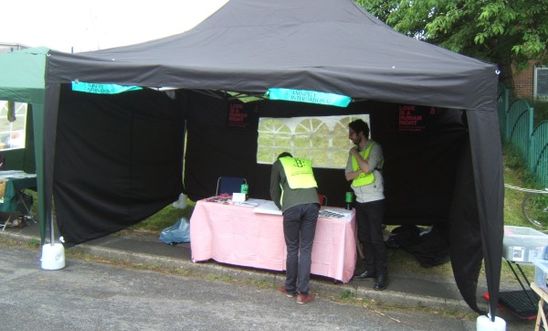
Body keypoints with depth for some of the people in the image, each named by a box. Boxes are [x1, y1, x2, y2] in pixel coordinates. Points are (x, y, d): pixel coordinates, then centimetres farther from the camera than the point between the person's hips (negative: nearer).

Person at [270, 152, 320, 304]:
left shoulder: (278, 163, 25)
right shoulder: (306, 163, 33)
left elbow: (274, 190, 26)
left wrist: (281, 206, 41)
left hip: (292, 206, -2)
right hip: (312, 203, 2)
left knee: (292, 249, 12)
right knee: (306, 249, 8)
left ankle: (290, 289, 23)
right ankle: (303, 293, 9)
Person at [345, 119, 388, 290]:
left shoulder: (374, 147, -8)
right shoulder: (353, 151, 12)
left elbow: (367, 168, -22)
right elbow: (348, 175, 7)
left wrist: (356, 153, -8)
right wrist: (362, 170, -10)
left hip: (374, 200, -7)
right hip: (360, 200, 7)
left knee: (376, 238, -5)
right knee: (364, 237, 11)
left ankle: (382, 274, 2)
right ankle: (370, 269, 22)